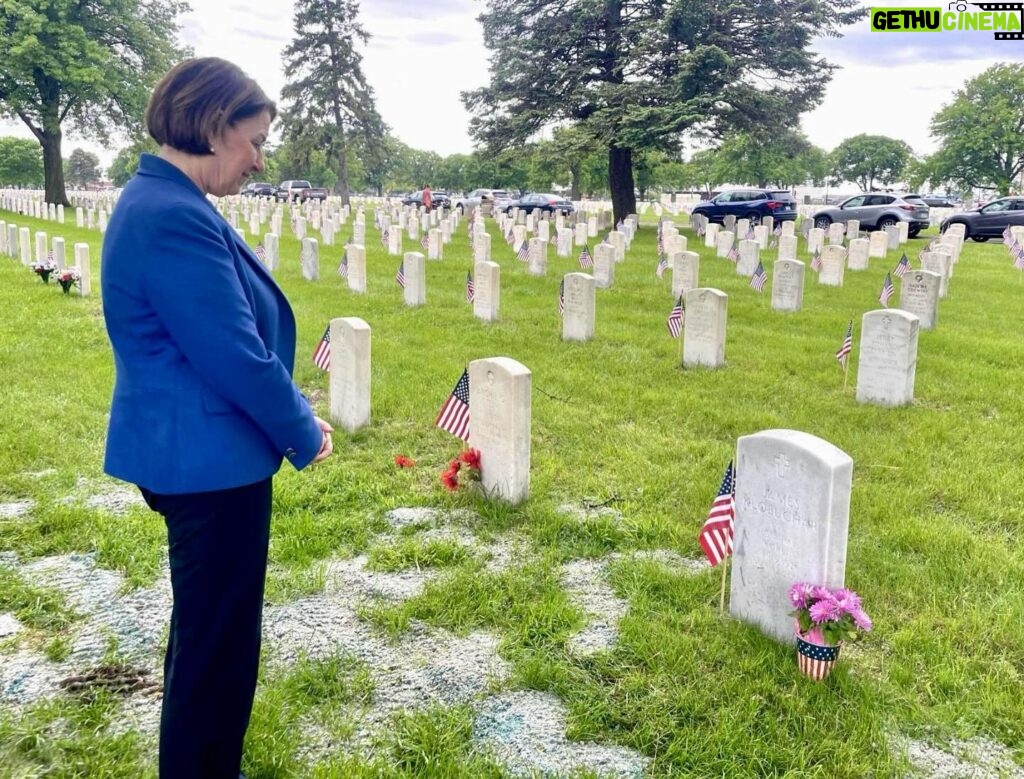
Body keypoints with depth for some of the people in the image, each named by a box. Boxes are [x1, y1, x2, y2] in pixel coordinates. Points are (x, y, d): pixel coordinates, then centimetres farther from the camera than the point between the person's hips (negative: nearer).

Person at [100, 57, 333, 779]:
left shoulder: (158, 202, 10)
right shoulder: (175, 217, -24)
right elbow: (237, 359, -23)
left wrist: (292, 417, 15)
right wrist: (303, 433, -7)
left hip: (192, 452, 11)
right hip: (209, 460, -11)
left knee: (206, 627, 24)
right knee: (217, 639, 5)